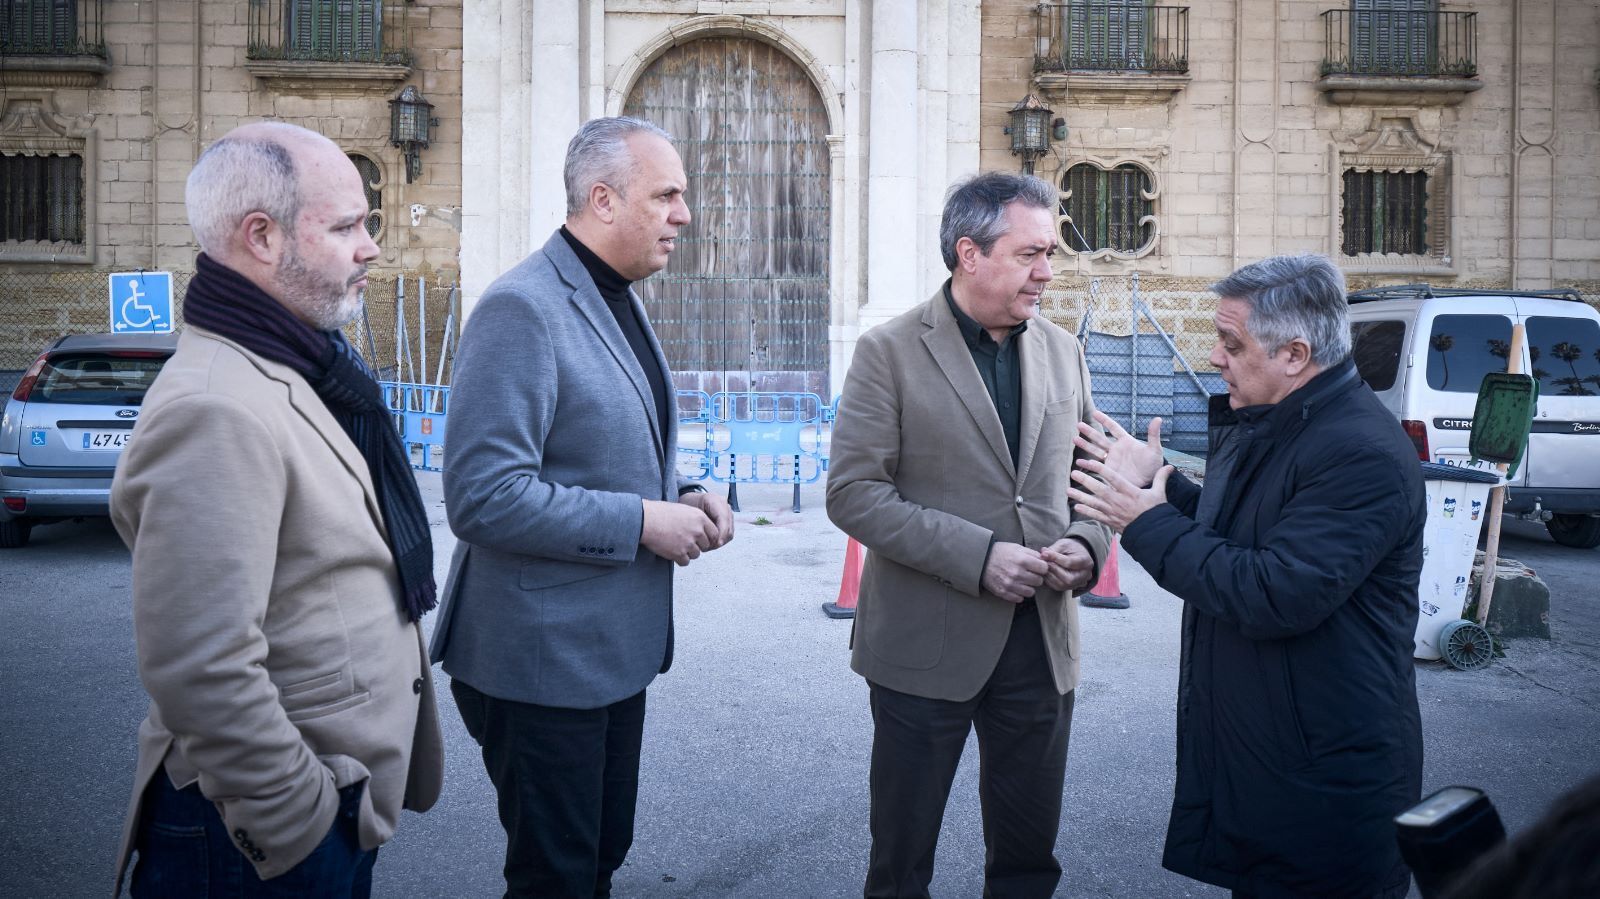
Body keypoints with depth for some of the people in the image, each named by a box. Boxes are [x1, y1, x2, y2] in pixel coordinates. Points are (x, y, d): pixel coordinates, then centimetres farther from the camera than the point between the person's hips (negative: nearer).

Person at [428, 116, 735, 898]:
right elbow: (483, 495, -26)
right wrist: (643, 522, -21)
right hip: (544, 660, -9)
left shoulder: (618, 301, 11)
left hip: (616, 648, 9)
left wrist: (683, 495, 2)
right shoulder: (521, 309, -19)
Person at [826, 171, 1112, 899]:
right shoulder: (890, 351, -8)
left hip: (1042, 640, 4)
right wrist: (976, 555, -20)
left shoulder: (1062, 350, 7)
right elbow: (852, 492, -14)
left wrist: (1086, 544, -6)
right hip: (926, 645, -4)